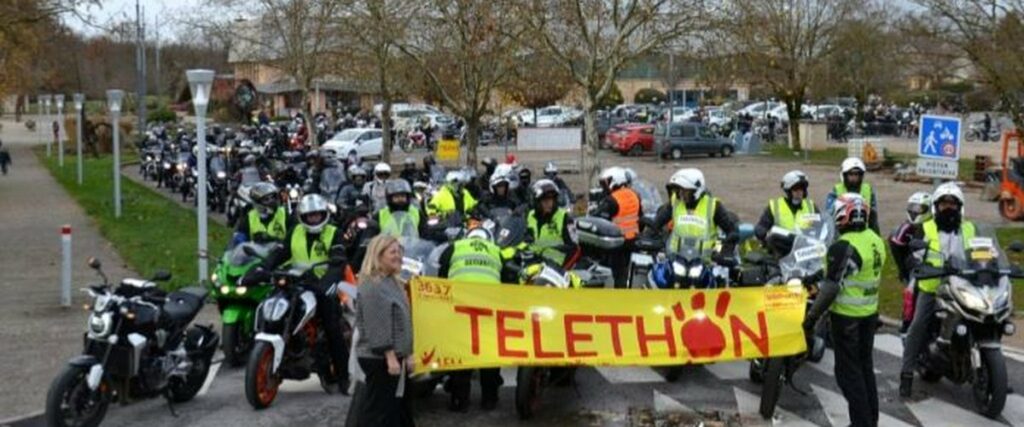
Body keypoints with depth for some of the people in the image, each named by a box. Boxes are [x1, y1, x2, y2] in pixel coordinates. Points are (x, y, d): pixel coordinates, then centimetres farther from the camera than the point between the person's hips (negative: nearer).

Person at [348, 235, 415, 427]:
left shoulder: (393, 283, 15)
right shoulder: (372, 286, -16)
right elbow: (377, 326, -21)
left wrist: (407, 354, 17)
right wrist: (390, 356, -23)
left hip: (395, 356, 10)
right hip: (379, 358, -10)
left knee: (399, 409, 13)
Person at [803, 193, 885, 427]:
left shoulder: (845, 247, -22)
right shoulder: (876, 240, 5)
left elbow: (831, 287, -23)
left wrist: (812, 316, -17)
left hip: (847, 315, -8)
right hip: (870, 312, 8)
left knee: (848, 371, 1)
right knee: (865, 365, 19)